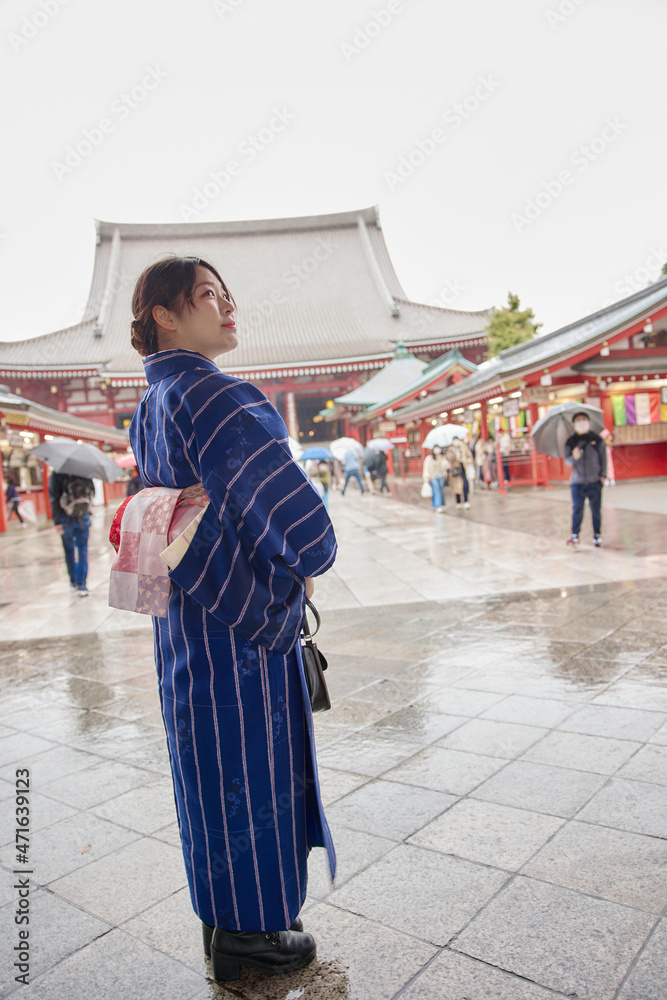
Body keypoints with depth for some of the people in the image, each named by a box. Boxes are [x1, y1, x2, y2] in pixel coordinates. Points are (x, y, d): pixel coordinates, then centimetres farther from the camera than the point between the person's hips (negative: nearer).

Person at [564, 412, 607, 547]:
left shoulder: (597, 439, 5)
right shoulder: (571, 442, 5)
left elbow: (603, 457, 9)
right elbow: (567, 461, 2)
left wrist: (603, 475, 2)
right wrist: (574, 457, -21)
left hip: (595, 481, 0)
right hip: (577, 481, 0)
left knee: (596, 509, 2)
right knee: (577, 508, -7)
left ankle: (597, 535, 13)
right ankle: (575, 535, -2)